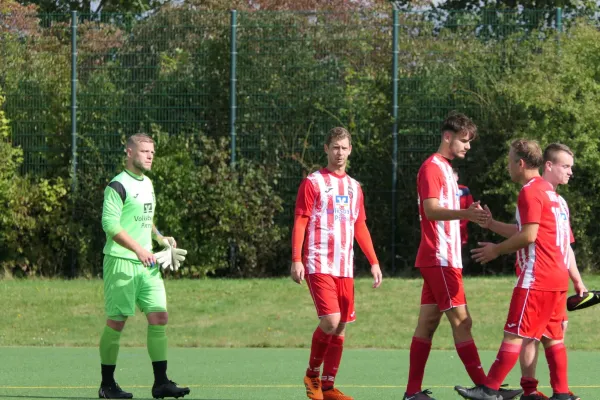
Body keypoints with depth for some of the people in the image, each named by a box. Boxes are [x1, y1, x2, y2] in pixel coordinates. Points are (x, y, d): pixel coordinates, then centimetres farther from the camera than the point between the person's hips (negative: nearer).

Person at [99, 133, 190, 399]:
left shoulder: (147, 184, 16)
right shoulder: (118, 186, -11)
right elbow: (110, 225, -19)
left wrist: (160, 238, 12)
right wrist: (138, 249, -27)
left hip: (147, 263, 8)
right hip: (121, 262, -8)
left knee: (159, 318, -1)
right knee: (116, 322, -2)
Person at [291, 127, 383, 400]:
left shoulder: (354, 187, 16)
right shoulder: (313, 183, -1)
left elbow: (360, 227, 20)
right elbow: (300, 222, -4)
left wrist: (373, 262, 13)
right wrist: (296, 259, -14)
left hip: (345, 267, 6)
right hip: (319, 265, -6)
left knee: (341, 327, 3)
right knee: (330, 321, -17)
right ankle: (312, 374, 4)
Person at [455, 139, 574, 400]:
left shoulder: (530, 191, -11)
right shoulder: (548, 190, 18)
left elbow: (529, 235, -18)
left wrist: (497, 250, -7)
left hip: (537, 276, -9)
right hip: (558, 276, 9)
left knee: (514, 334, -8)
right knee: (552, 337, 9)